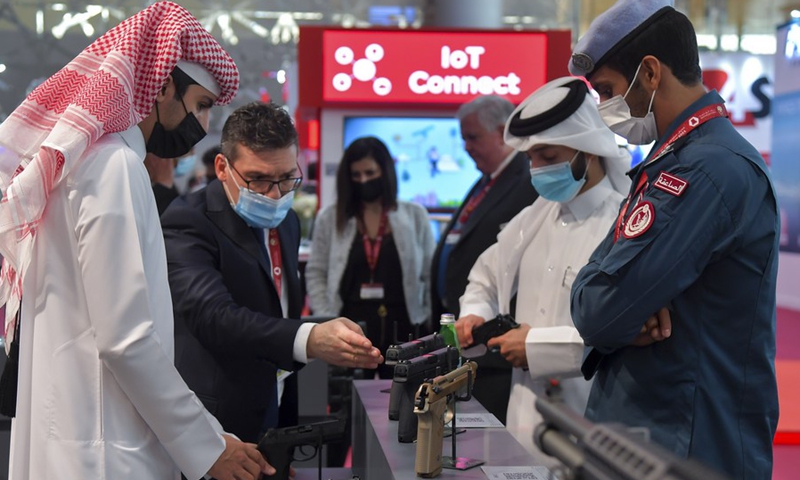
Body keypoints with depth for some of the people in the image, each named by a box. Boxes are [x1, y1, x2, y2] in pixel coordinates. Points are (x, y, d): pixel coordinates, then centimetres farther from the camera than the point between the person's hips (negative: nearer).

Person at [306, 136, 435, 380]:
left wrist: (428, 325, 0)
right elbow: (316, 274, 6)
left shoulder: (415, 216, 5)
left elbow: (430, 275, 7)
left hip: (402, 330, 0)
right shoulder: (330, 218, 5)